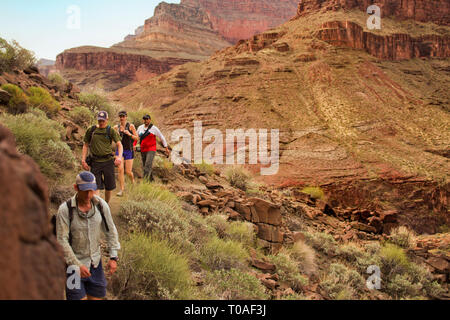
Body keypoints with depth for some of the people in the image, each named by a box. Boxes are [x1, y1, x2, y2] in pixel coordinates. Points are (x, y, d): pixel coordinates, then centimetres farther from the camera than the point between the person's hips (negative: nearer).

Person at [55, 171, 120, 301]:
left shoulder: (101, 205, -7)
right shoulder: (65, 210, -18)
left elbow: (110, 231, 4)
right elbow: (62, 240, -17)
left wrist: (113, 257, -2)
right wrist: (77, 265, -19)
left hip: (95, 263, 4)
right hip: (73, 263, -4)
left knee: (96, 296, 10)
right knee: (78, 297, -6)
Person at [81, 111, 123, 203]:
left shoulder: (111, 131, 2)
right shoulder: (91, 130, 7)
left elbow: (119, 144, -6)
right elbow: (86, 145, 13)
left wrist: (119, 156, -24)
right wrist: (83, 160, 3)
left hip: (108, 161, 0)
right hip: (95, 162, 0)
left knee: (109, 187, 8)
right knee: (96, 187, -8)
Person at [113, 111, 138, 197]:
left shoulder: (131, 126, -3)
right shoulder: (116, 127, 5)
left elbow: (137, 138, -2)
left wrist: (129, 134, -19)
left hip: (129, 151, -2)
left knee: (128, 171, -1)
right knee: (120, 170, -12)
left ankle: (132, 180, 35)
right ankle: (122, 190, -6)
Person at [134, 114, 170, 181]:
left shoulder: (154, 128, -5)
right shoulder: (140, 128, 8)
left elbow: (162, 138, 1)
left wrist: (166, 148, 1)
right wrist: (134, 145, 5)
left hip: (151, 150, -6)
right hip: (143, 151, 6)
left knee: (148, 166, -20)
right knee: (145, 167, 10)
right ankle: (151, 180, 27)